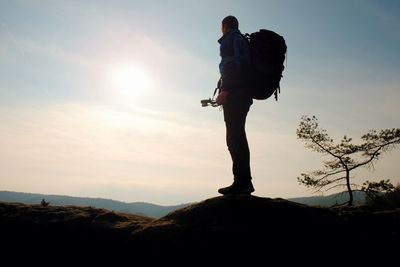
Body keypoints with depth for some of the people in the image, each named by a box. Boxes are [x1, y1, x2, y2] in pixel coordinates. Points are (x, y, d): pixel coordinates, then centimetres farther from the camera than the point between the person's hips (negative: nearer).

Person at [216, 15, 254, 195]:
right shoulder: (243, 40, 29)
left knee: (234, 136, -14)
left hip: (233, 92, -9)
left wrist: (225, 89, -21)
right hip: (245, 92, 9)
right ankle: (245, 182, 7)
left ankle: (241, 181, -18)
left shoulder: (230, 38, 3)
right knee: (238, 135, 8)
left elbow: (232, 62, -14)